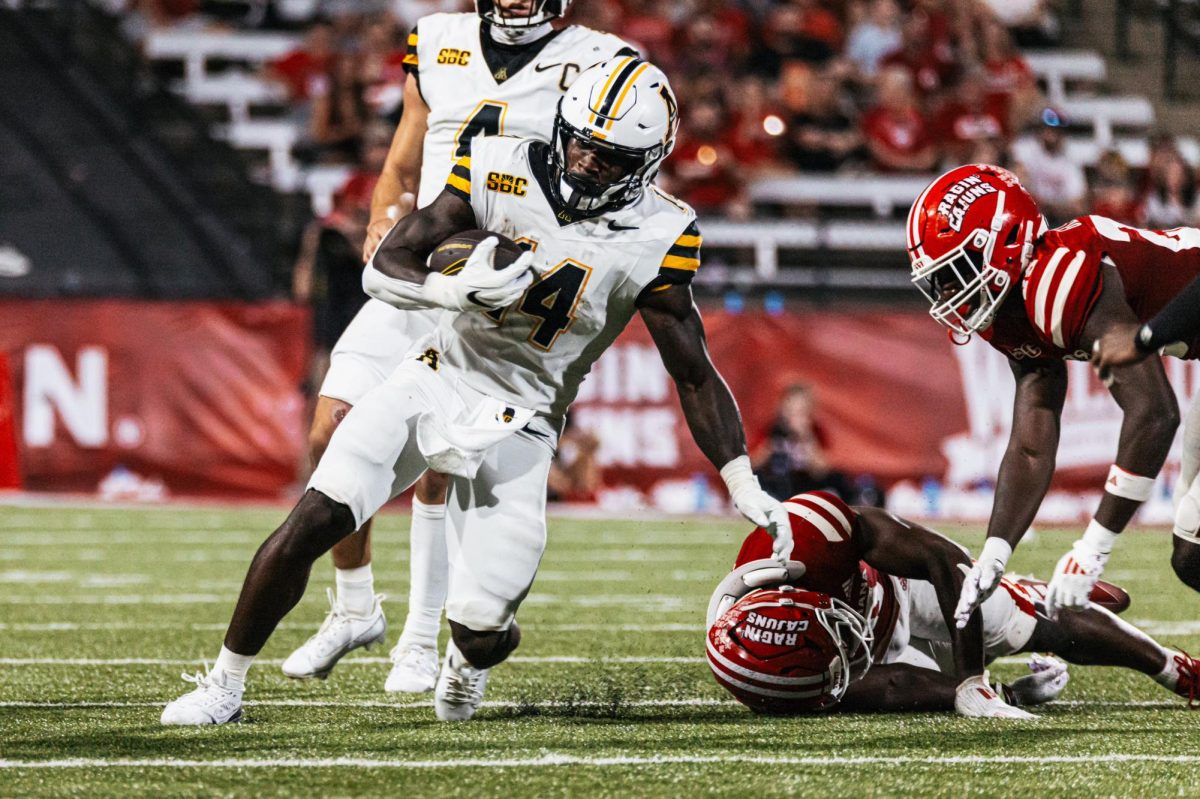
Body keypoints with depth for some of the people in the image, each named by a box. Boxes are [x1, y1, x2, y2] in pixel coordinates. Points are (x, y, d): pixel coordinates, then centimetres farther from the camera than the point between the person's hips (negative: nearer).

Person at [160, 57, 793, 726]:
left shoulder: (655, 239, -12)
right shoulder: (503, 171, -9)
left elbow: (696, 376, -4)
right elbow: (384, 269, -10)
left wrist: (746, 488, -9)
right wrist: (452, 290, -31)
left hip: (516, 429, -1)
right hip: (439, 378, 1)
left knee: (483, 631, -9)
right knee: (313, 524, -13)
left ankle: (469, 659, 32)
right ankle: (225, 686, 4)